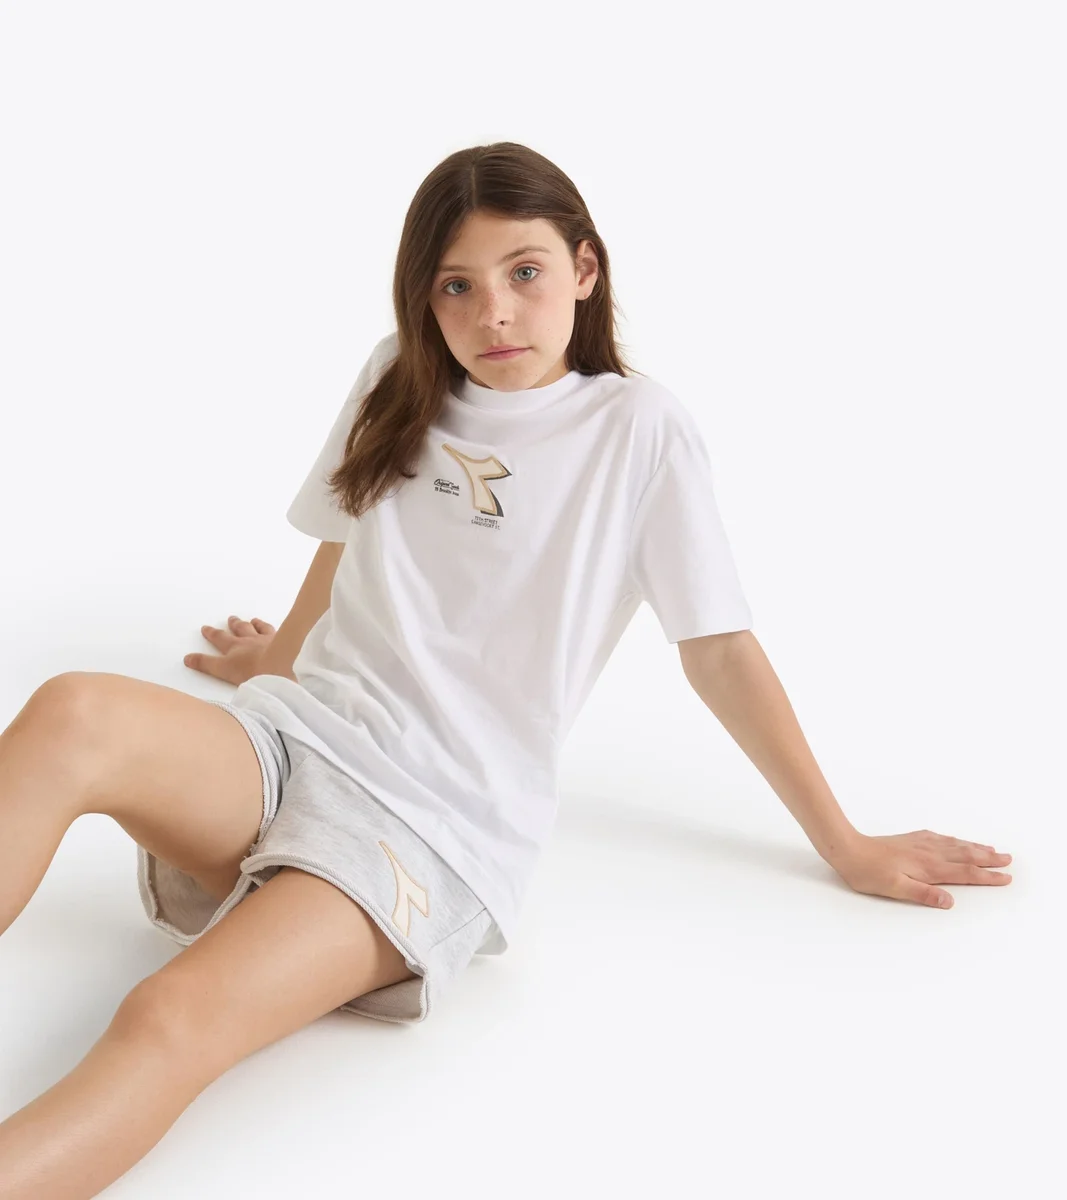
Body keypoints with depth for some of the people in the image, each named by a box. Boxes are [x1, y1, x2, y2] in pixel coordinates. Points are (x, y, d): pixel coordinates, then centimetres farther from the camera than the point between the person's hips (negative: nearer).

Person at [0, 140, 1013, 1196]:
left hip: (443, 813, -4)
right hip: (299, 734, 4)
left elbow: (719, 649, 6)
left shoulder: (637, 427, 2)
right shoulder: (397, 377, 14)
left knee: (171, 1025, -32)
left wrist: (844, 845, 9)